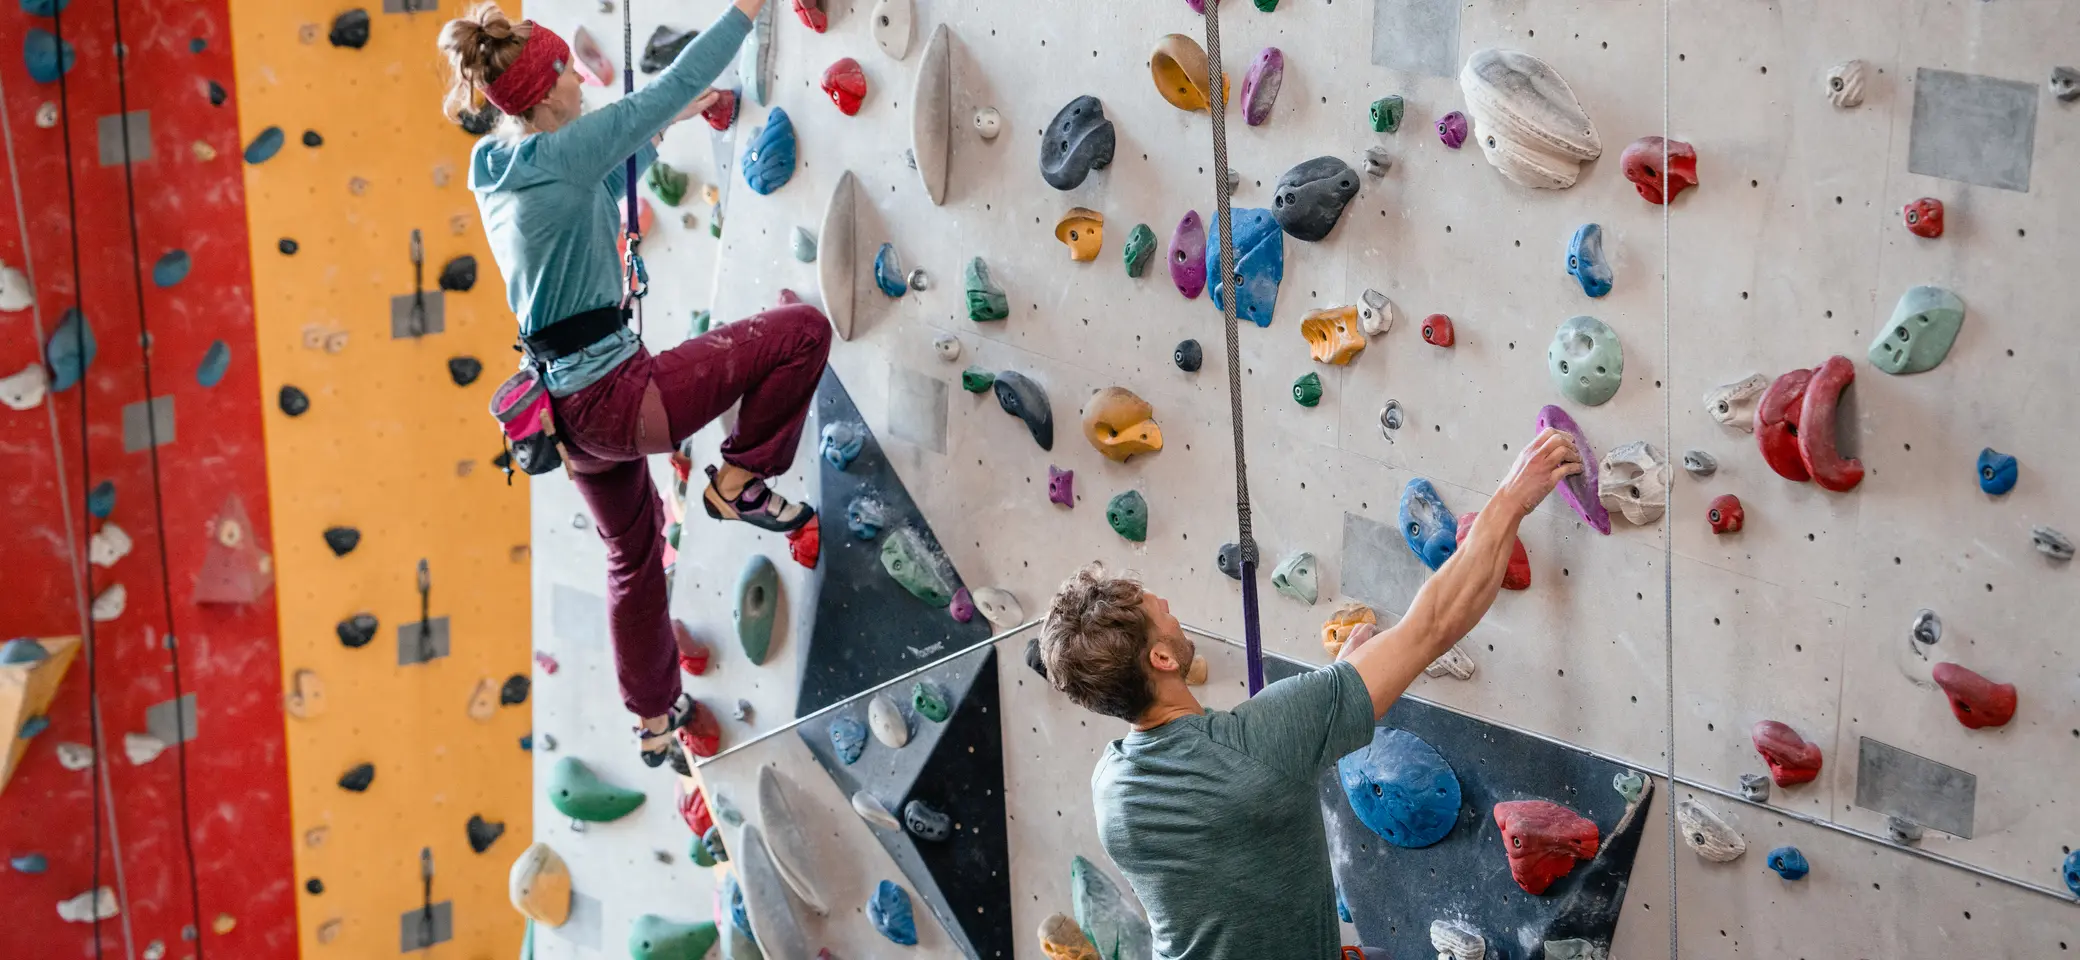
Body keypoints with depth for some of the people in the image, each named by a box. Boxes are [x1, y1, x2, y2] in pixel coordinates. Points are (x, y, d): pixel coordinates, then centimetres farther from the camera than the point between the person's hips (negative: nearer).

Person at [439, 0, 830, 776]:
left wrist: (663, 128, 29)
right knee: (802, 330, -5)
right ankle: (741, 482, 7)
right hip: (617, 397, -9)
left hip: (568, 411, 9)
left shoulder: (495, 171, 8)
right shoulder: (562, 153, -17)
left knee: (633, 558, 28)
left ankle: (655, 721, 42)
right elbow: (679, 83, -14)